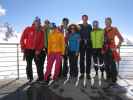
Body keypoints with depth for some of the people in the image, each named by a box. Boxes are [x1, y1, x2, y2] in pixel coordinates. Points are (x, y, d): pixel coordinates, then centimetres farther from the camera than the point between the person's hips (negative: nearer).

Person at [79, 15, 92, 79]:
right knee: (82, 58, -1)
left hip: (88, 44, 1)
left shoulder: (90, 26, 12)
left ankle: (88, 73, 4)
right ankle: (82, 73, 5)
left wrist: (88, 40, 1)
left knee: (88, 59, 0)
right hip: (82, 44, 0)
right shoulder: (79, 26, 9)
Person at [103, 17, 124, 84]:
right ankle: (108, 77, 20)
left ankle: (114, 79, 2)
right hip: (105, 50, 5)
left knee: (112, 64, -8)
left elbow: (121, 39, -4)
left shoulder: (114, 29, -3)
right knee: (106, 64, 8)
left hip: (111, 49, -5)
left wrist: (116, 47, -9)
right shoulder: (104, 30, 10)